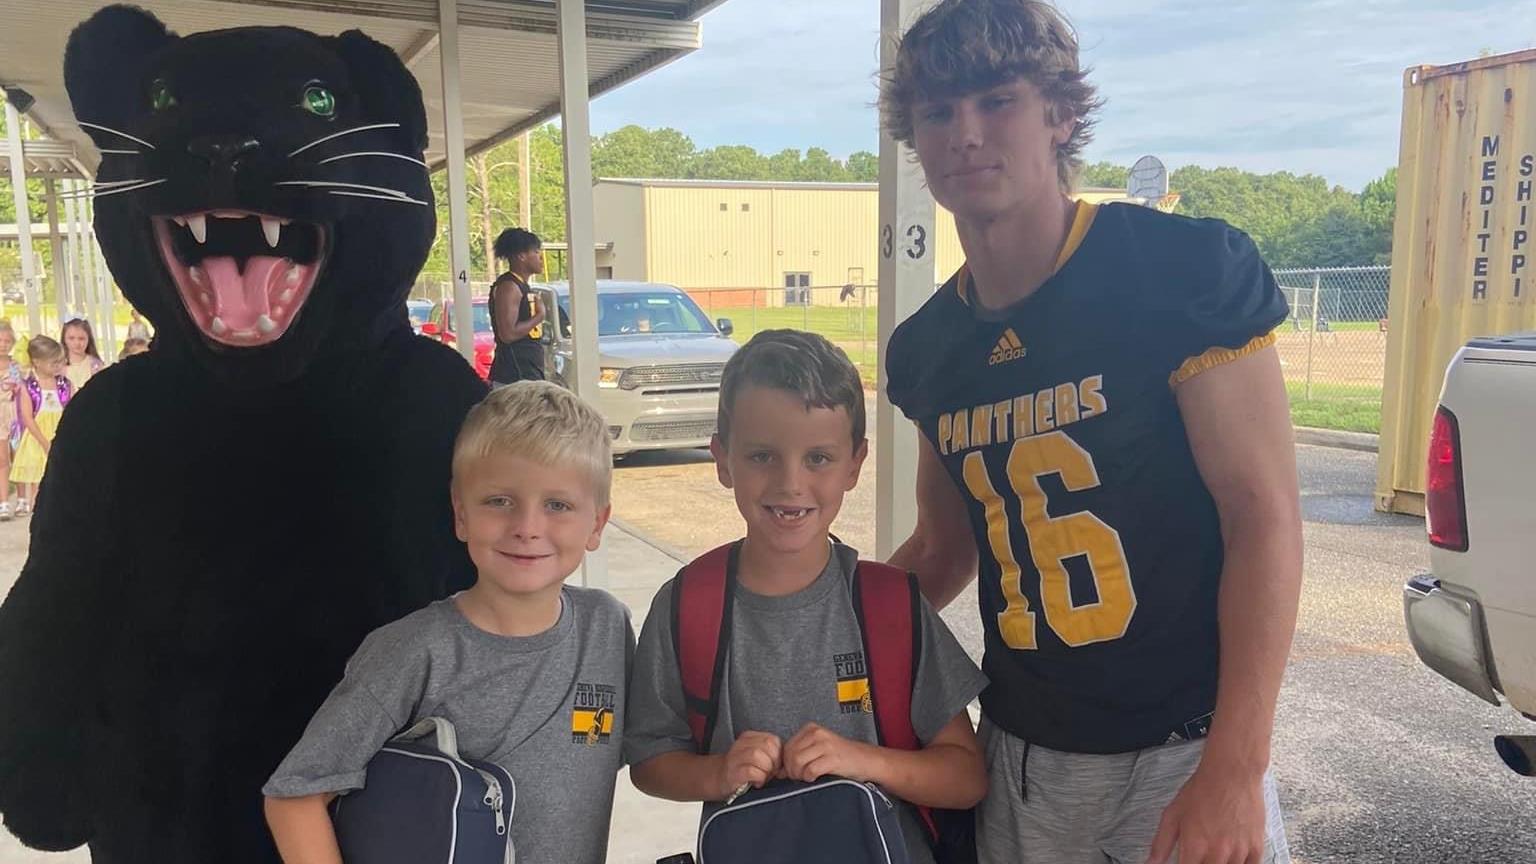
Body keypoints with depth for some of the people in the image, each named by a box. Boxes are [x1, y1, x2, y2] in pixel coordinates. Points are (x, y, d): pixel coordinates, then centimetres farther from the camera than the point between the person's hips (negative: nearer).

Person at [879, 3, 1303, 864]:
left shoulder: (1185, 269, -13)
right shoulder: (926, 348, 2)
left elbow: (1265, 518, -15)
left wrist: (1235, 767, -19)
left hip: (1181, 746, -4)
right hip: (1021, 751, 5)